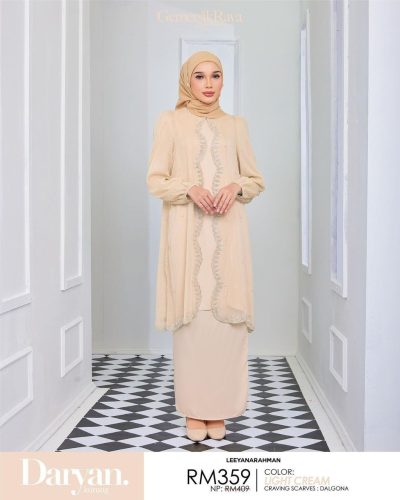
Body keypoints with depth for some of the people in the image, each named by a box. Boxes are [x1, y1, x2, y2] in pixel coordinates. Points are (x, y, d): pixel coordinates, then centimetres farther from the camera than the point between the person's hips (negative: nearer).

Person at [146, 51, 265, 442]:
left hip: (227, 233, 2)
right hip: (187, 234, -2)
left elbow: (256, 180, 14)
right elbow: (155, 180, 3)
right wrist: (190, 189, -14)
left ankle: (219, 409, 7)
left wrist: (236, 186, -8)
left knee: (226, 317, -3)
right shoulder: (170, 121, 8)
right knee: (191, 317, -4)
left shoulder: (236, 125, 15)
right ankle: (194, 409, 7)